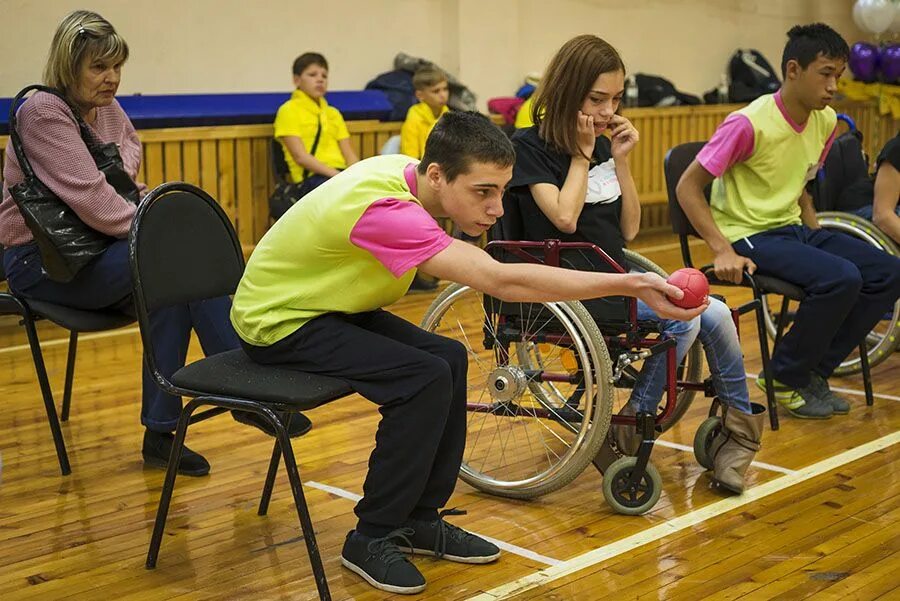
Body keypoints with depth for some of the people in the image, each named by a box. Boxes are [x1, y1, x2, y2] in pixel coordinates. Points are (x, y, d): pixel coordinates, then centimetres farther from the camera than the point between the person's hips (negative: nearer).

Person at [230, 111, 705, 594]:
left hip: (323, 302, 9)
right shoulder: (384, 207, -35)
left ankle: (420, 520, 11)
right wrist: (629, 285, -45)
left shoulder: (405, 171, -9)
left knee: (448, 357, 1)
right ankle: (371, 540, -8)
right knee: (425, 378, -22)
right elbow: (502, 281, -43)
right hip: (278, 322, -9)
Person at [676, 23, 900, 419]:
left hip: (793, 227, 8)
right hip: (750, 236, -8)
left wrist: (817, 235, 8)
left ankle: (814, 371, 5)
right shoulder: (749, 123, -18)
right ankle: (786, 379, -7)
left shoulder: (825, 122, 5)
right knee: (840, 278, -28)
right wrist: (723, 252, -25)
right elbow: (688, 187, -17)